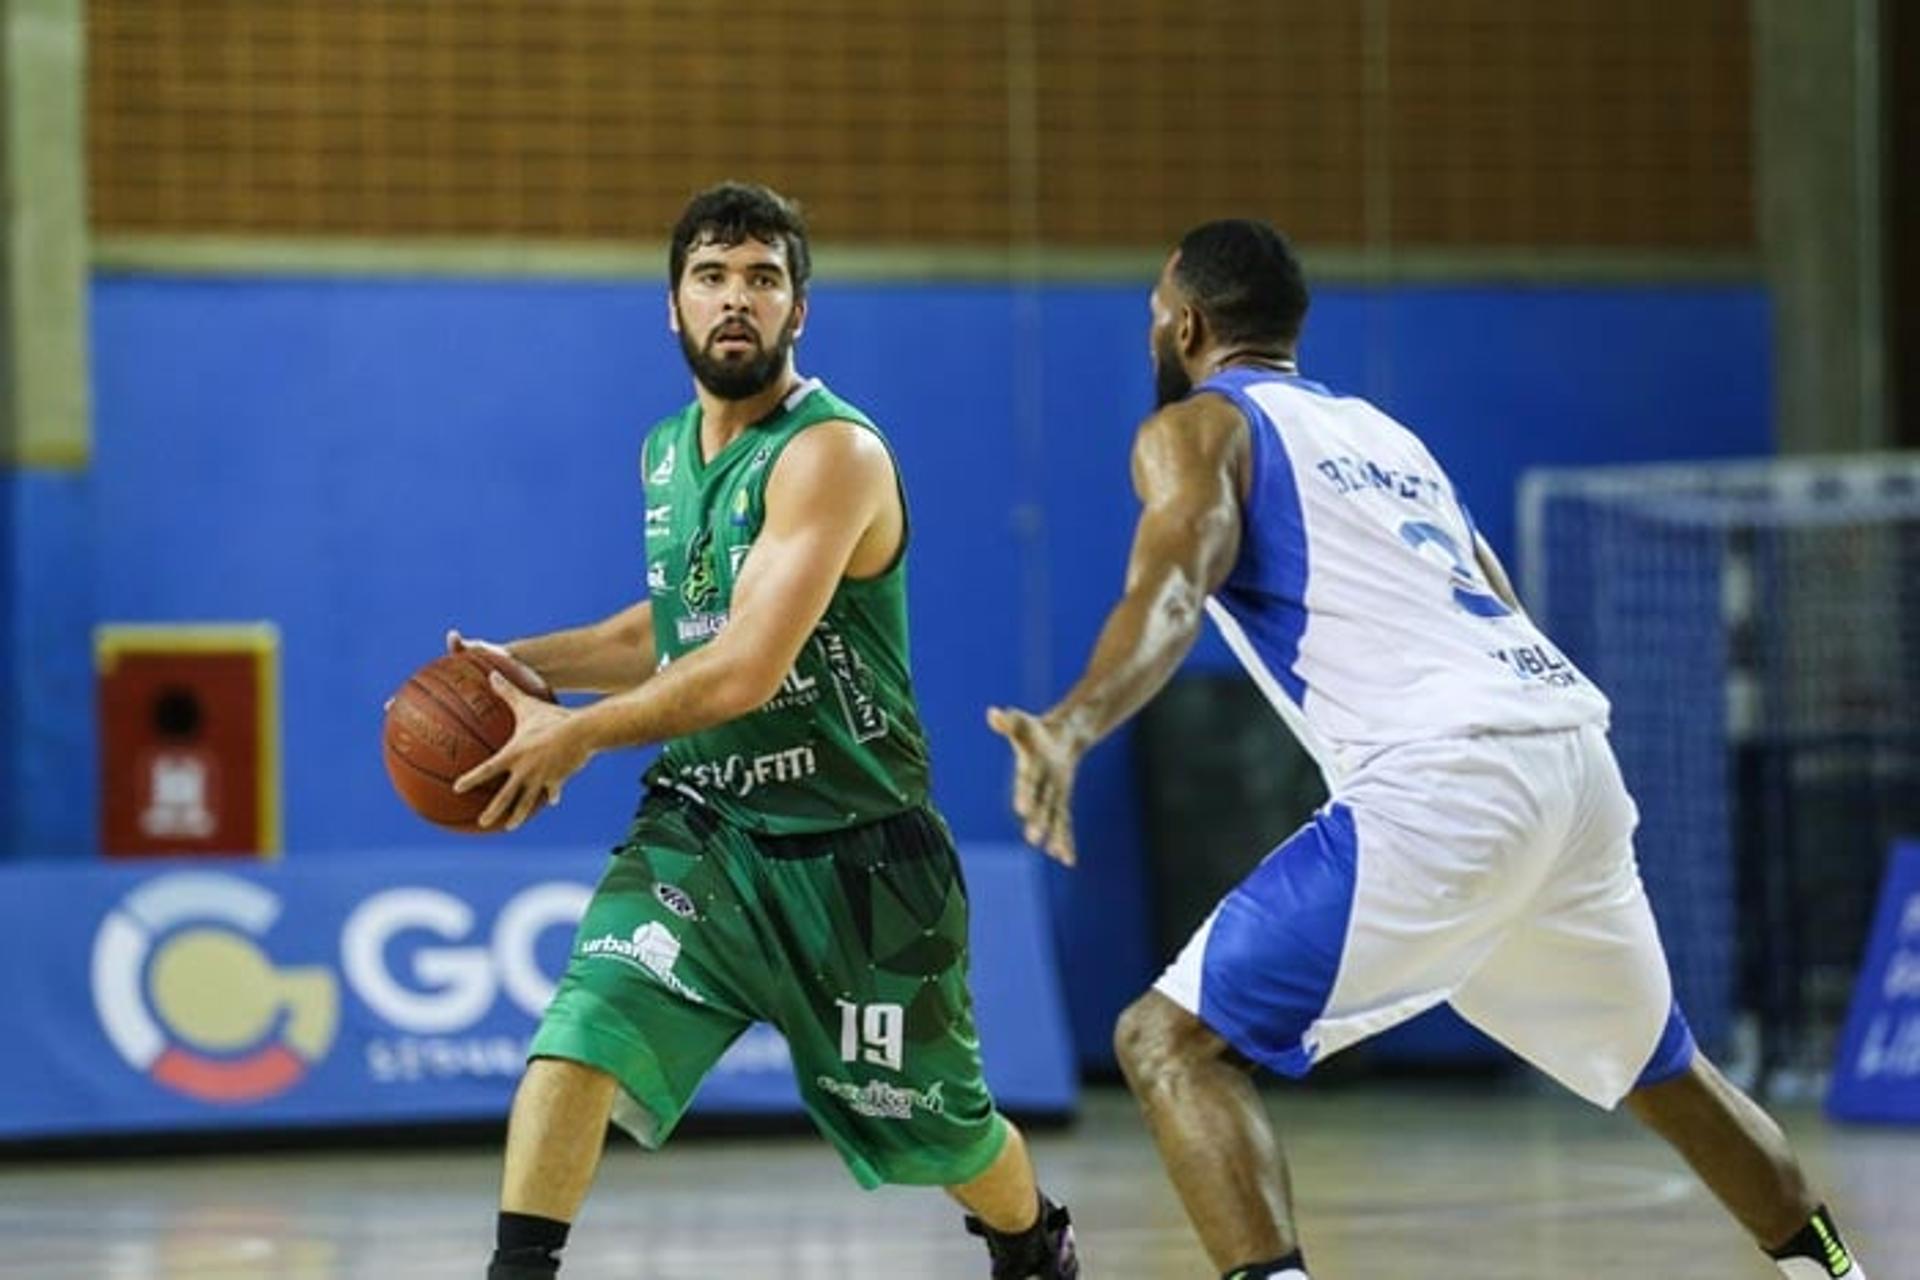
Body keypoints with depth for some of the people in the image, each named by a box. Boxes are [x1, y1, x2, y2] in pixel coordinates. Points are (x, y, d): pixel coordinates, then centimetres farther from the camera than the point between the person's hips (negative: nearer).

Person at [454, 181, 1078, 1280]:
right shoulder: (668, 454, 7)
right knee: (581, 1036, -21)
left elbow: (747, 669, -27)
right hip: (702, 827, 5)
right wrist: (532, 663, 8)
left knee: (936, 1128, 13)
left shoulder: (833, 452, -20)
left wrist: (579, 734, -18)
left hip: (853, 850, -5)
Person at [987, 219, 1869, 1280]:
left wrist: (1071, 728, -31)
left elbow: (1172, 590, -14)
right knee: (1659, 1068, 31)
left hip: (1441, 783, -8)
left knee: (1169, 1044, -5)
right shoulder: (1382, 431, 29)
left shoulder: (1197, 429, 7)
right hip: (1575, 754, 8)